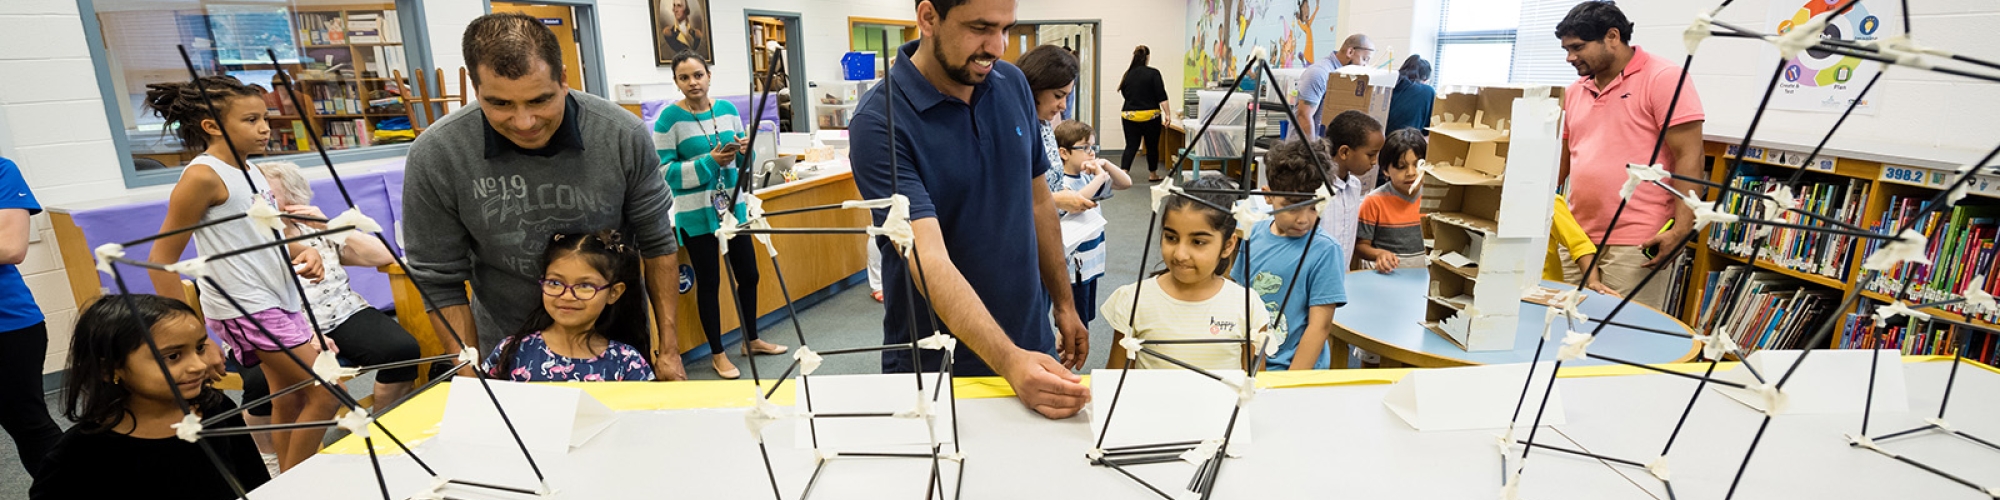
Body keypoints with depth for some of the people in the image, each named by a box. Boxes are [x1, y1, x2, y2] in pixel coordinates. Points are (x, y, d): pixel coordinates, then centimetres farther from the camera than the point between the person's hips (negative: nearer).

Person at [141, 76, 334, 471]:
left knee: (289, 401, 13)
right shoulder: (203, 176, -15)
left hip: (281, 298, 8)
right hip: (246, 308, -8)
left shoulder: (252, 171, 9)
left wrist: (303, 253, -1)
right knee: (324, 395, -6)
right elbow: (162, 260, -14)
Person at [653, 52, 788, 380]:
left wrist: (745, 151, -12)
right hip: (695, 213, -5)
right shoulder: (670, 117, -10)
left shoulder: (727, 109, 4)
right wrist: (710, 162, -23)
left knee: (748, 274, 13)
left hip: (733, 206, 5)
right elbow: (664, 170, -14)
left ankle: (752, 339, 33)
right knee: (708, 282, 5)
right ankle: (717, 354, 19)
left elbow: (743, 161, 12)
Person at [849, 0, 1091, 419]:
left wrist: (1064, 304, 11)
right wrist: (1011, 362, -39)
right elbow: (929, 261, -29)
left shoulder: (1013, 85, -2)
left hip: (1034, 347, 5)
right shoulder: (880, 122, -20)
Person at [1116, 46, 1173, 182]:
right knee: (1152, 146, 12)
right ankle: (1152, 175, 24)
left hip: (1129, 115, 3)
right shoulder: (1153, 73, -8)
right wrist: (1167, 114, -11)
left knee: (1131, 146, 3)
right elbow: (1161, 96, -12)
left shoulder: (1127, 74, 4)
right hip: (1150, 115, -3)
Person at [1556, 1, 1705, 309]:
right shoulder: (1574, 92, 14)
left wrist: (1681, 230, -18)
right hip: (1576, 240, 6)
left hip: (1637, 247, -6)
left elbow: (1688, 157, -10)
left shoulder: (1664, 79, -5)